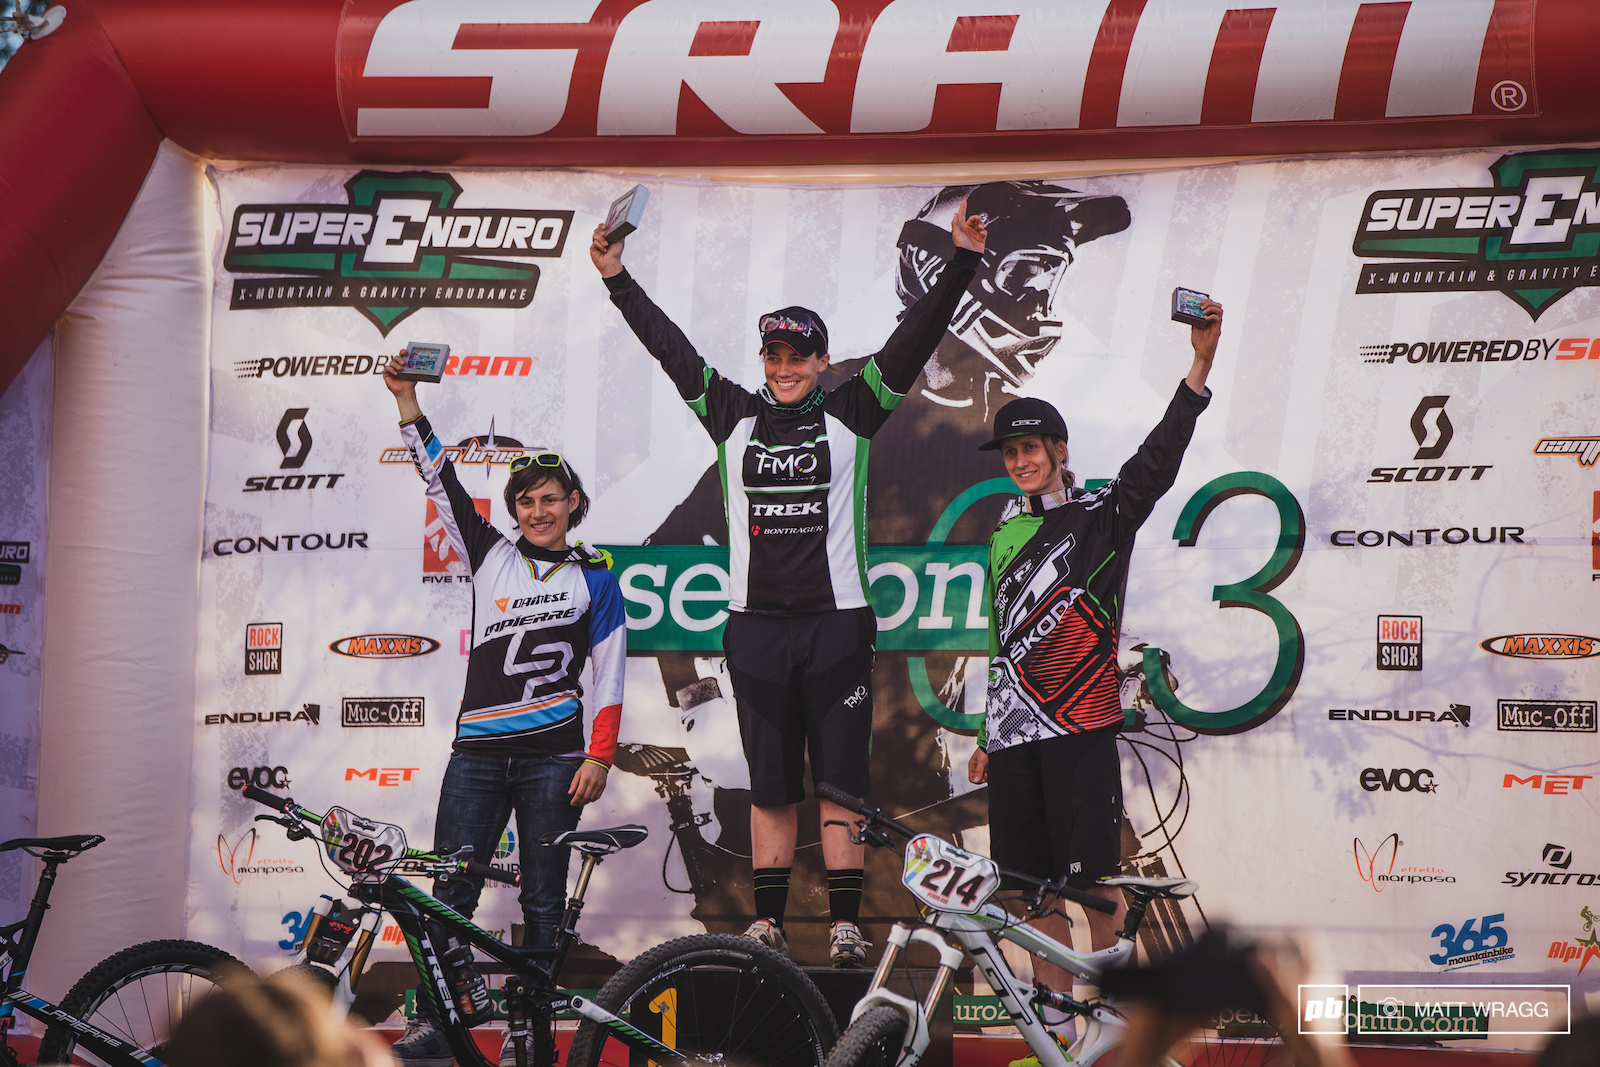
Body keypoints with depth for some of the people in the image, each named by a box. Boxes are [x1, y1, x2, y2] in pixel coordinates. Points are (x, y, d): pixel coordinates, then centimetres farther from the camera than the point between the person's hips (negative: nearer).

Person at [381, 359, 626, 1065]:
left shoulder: (595, 577, 8)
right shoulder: (490, 556, 13)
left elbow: (610, 671, 5)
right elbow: (441, 483, 7)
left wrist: (599, 756, -3)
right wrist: (407, 401, -1)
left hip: (554, 755, -2)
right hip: (479, 748, 2)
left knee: (543, 899, 2)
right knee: (450, 893, -5)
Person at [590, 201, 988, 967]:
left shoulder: (850, 414, 5)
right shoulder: (735, 417, 11)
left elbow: (915, 338, 0)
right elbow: (670, 347, 14)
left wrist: (963, 262, -6)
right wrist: (618, 280, 13)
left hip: (837, 622, -2)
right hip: (756, 624, 2)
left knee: (841, 780, -2)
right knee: (769, 785, 7)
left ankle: (846, 923, -1)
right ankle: (767, 920, 12)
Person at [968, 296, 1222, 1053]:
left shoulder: (1101, 516, 1)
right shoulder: (1005, 536, 18)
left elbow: (1158, 460, -16)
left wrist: (1200, 366, -28)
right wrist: (986, 737, 23)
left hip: (1080, 729, -5)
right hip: (1015, 733, 5)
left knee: (1095, 881, -7)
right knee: (1037, 885, 6)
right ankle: (1054, 1025, 12)